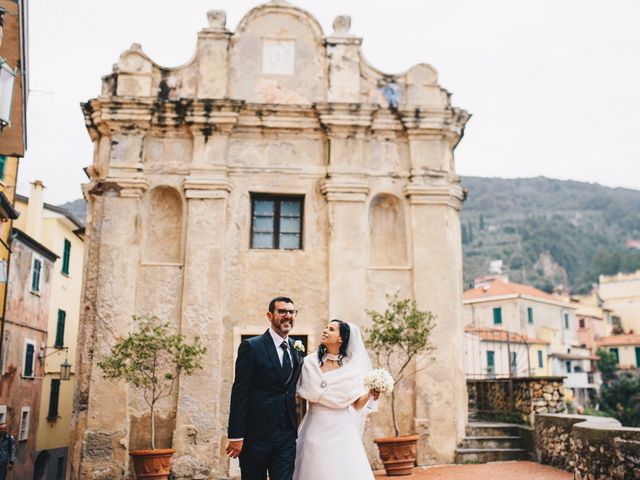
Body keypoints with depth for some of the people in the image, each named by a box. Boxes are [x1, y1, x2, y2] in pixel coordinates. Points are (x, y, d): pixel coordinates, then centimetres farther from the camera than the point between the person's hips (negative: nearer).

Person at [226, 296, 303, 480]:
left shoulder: (297, 349, 10)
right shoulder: (251, 347, -6)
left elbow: (293, 390, 13)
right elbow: (239, 394, -9)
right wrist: (235, 436, -13)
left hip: (286, 437, 4)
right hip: (256, 435, -4)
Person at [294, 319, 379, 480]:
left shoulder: (351, 366, 3)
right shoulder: (311, 362, 2)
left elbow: (357, 404, 2)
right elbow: (310, 394, -3)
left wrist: (369, 393, -14)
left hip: (343, 431, 1)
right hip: (318, 429, 0)